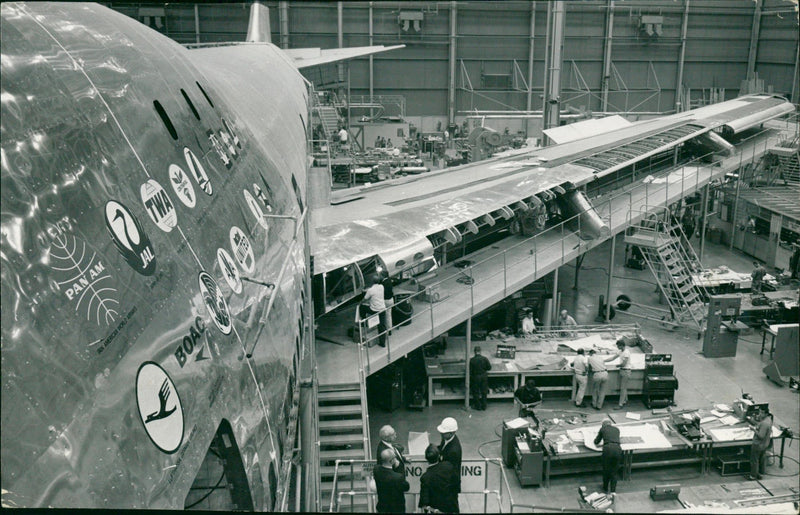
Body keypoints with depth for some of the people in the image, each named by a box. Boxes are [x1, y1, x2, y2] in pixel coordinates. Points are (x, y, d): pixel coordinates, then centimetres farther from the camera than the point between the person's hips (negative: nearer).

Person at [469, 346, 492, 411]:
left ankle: (478, 406, 19)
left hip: (475, 377, -2)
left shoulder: (472, 360, -16)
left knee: (476, 392, 14)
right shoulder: (485, 358, -11)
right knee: (484, 392, 15)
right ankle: (484, 407, 22)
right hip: (484, 376, 2)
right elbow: (489, 368, -2)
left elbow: (470, 371, -11)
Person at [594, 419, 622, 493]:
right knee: (614, 472, 14)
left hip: (608, 449, -2)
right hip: (618, 449, 2)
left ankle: (605, 489, 33)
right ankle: (613, 491, 12)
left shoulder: (602, 429, 18)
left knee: (606, 470, 18)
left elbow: (596, 442, 27)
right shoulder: (616, 429, 25)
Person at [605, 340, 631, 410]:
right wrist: (603, 361, 10)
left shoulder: (626, 352, -20)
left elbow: (623, 363, -20)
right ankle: (625, 400, 32)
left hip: (626, 371, -9)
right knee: (622, 387, 18)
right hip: (622, 370, 9)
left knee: (623, 388, -5)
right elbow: (613, 358, 15)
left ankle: (621, 405, -3)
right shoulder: (620, 352, 9)